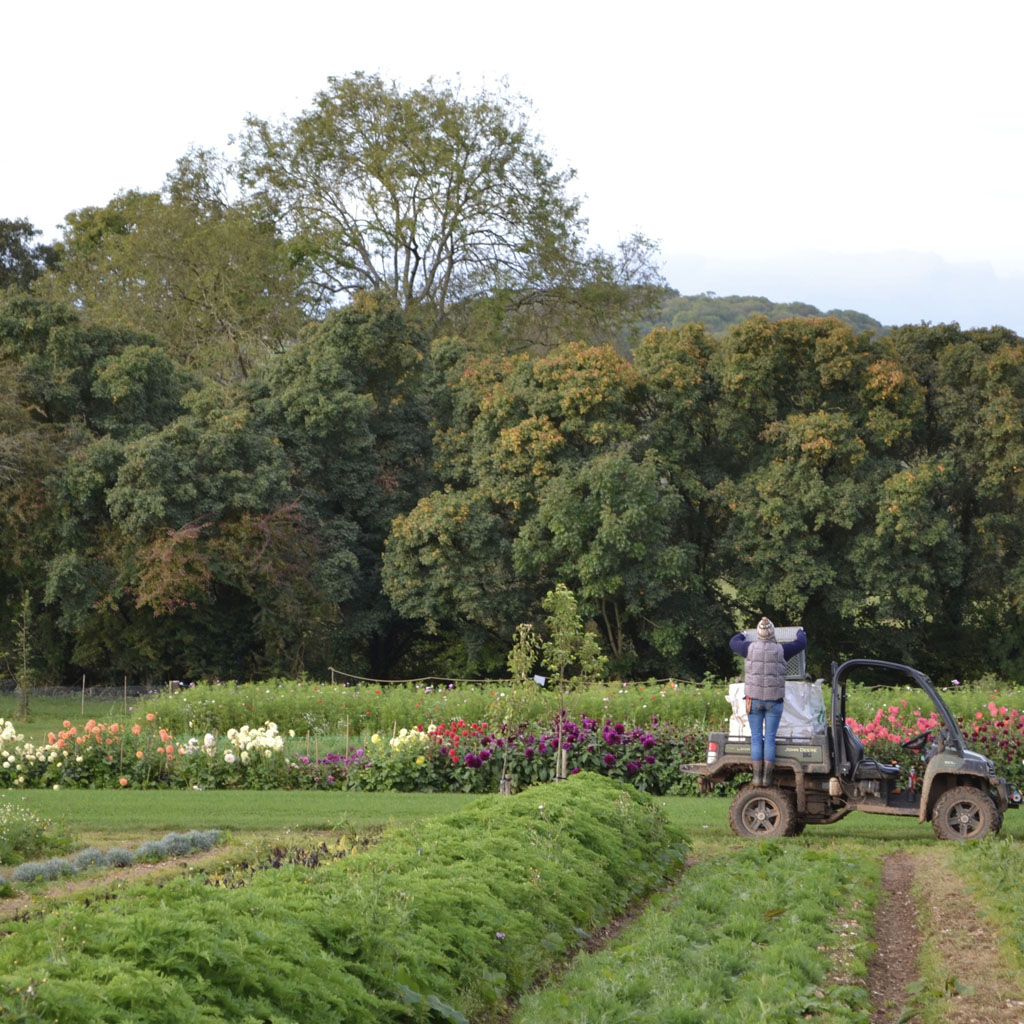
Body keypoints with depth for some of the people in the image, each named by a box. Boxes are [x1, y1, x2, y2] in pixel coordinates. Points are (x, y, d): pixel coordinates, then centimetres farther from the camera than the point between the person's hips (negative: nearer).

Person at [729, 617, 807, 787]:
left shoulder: (750, 648, -3)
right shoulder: (780, 650, -4)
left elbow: (733, 643, 18)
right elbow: (801, 644, 14)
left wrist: (742, 635, 41)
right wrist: (800, 633, 36)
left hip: (754, 699, 0)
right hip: (774, 701, 0)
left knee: (756, 737, 3)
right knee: (770, 738, 2)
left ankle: (757, 776, -1)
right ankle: (767, 776, -1)